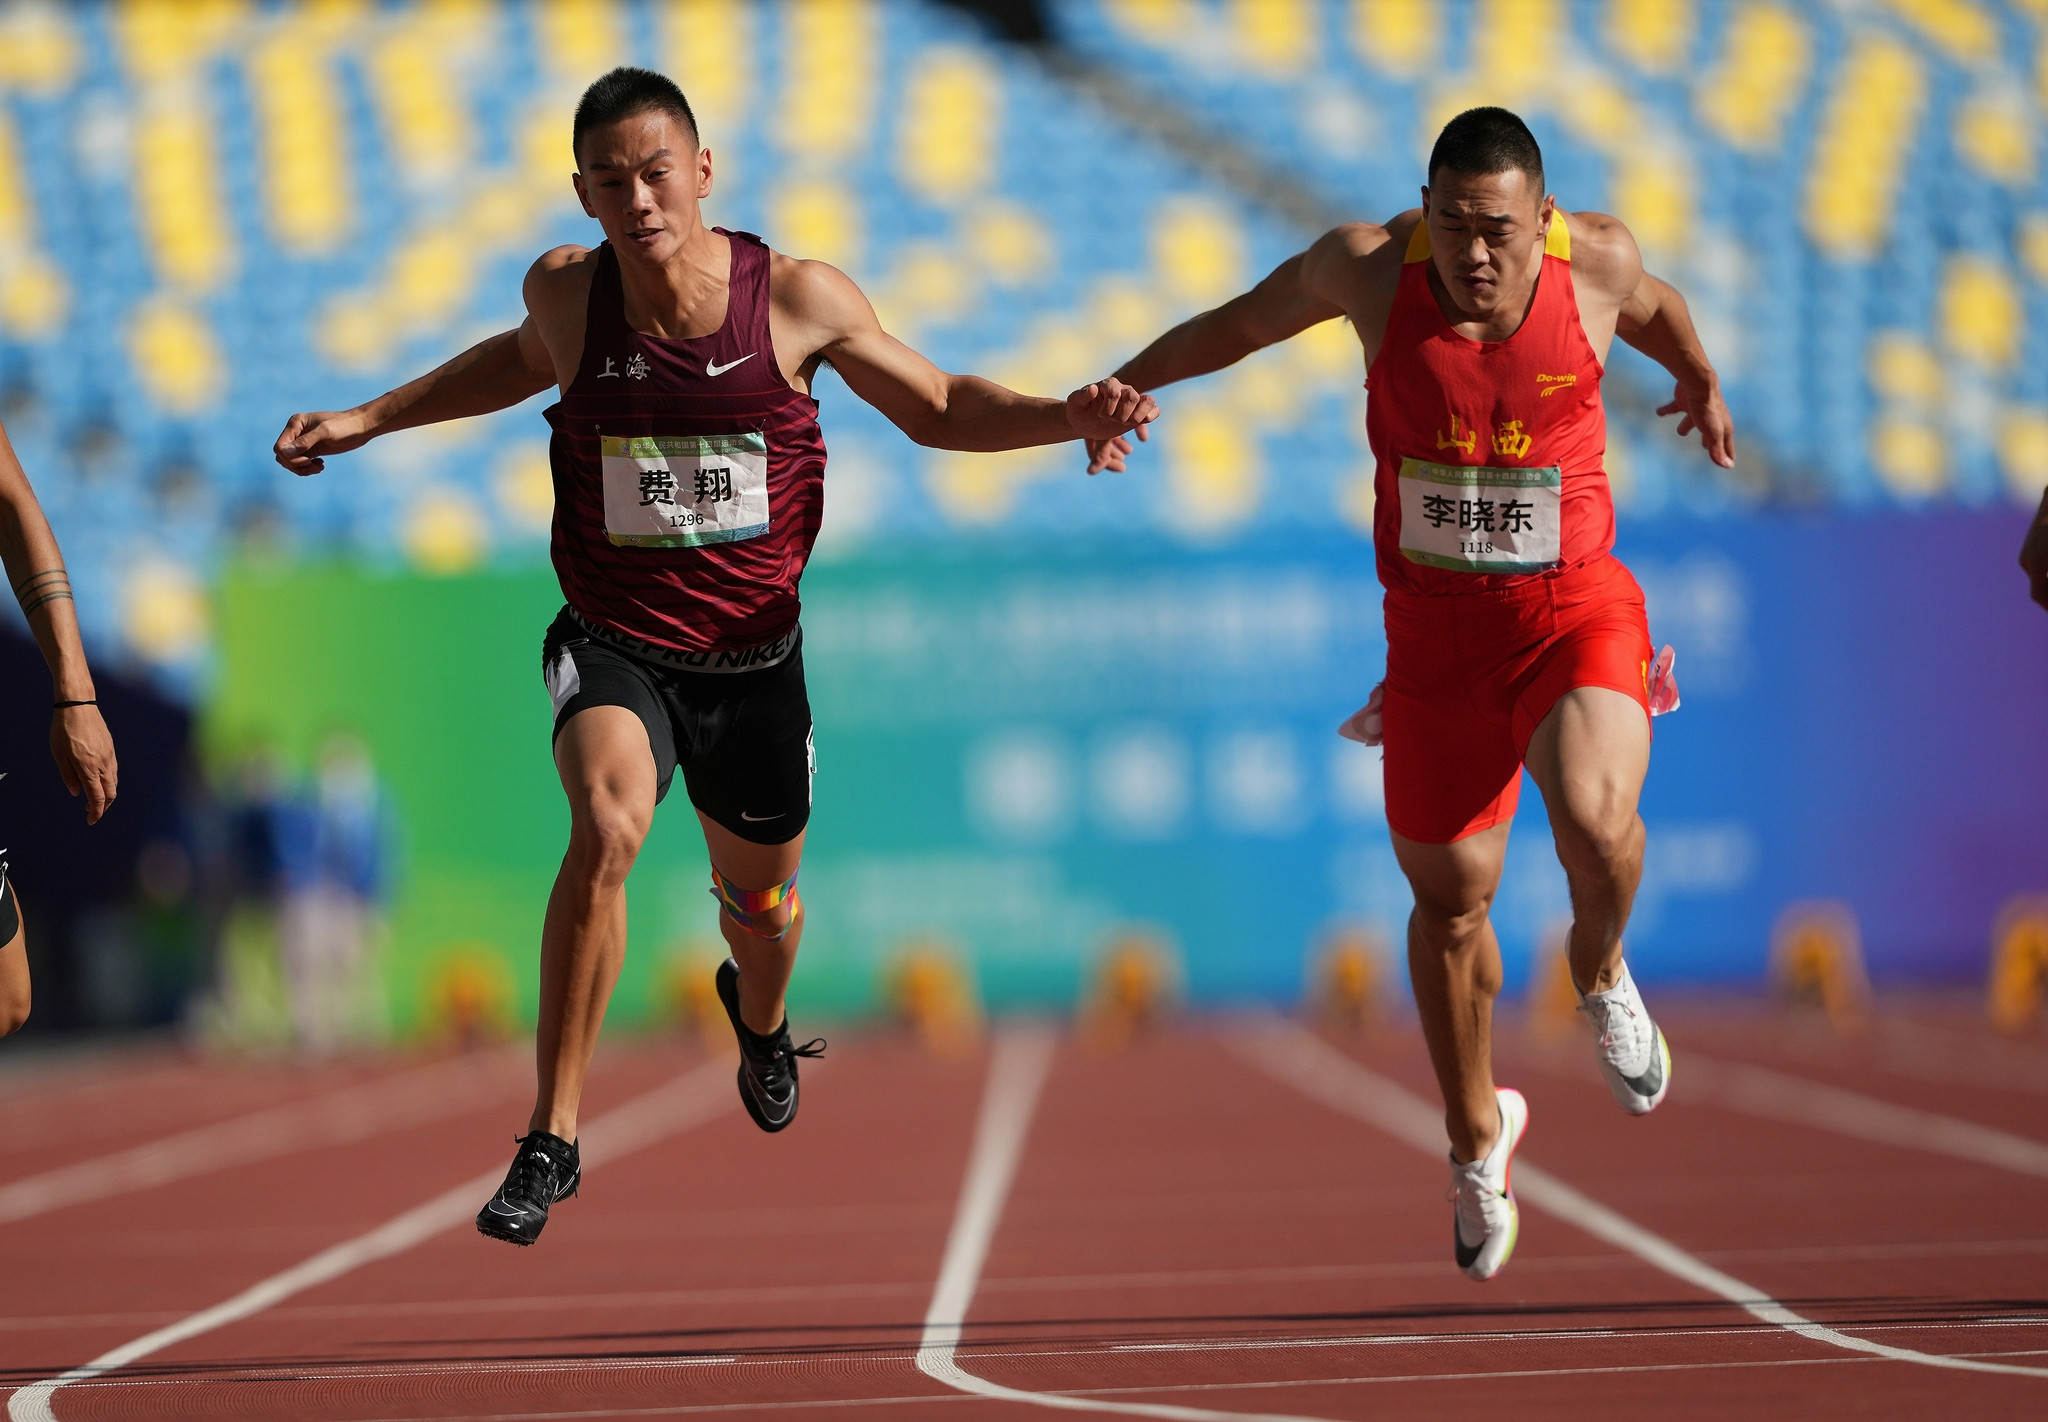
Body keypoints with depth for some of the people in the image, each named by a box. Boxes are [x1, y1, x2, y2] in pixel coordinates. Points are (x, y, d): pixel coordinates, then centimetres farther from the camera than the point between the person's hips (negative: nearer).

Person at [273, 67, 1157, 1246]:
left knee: (761, 897, 19)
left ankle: (759, 1017, 60)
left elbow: (938, 408, 1)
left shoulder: (800, 299, -14)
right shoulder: (567, 291, -10)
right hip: (614, 648, -1)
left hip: (752, 655, 1)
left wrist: (1069, 417, -15)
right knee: (609, 827, -31)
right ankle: (553, 1140, -24)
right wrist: (370, 419, 13)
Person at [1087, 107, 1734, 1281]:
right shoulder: (1371, 266, -13)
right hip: (1436, 628, 2)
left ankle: (1603, 974, 6)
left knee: (1594, 820, -30)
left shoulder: (1595, 259, -12)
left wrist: (1701, 381, 34)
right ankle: (1478, 1134, 36)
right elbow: (1247, 320, 7)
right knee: (1450, 900, 10)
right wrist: (1127, 385, 4)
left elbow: (1652, 304, 14)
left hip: (1575, 612, -1)